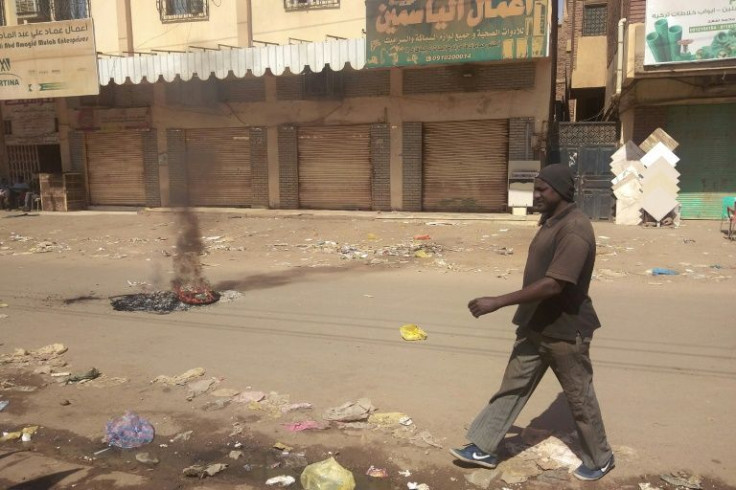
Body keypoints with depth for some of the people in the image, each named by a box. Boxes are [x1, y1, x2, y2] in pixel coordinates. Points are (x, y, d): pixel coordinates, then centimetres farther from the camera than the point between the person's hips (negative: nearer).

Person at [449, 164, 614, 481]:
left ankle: (600, 459, 33)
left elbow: (553, 285, -32)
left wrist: (498, 302, -31)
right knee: (513, 386, 13)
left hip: (565, 330, -9)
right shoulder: (549, 221, 7)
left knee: (579, 396, 10)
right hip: (536, 325, 9)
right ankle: (484, 449, 23)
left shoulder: (575, 230, -25)